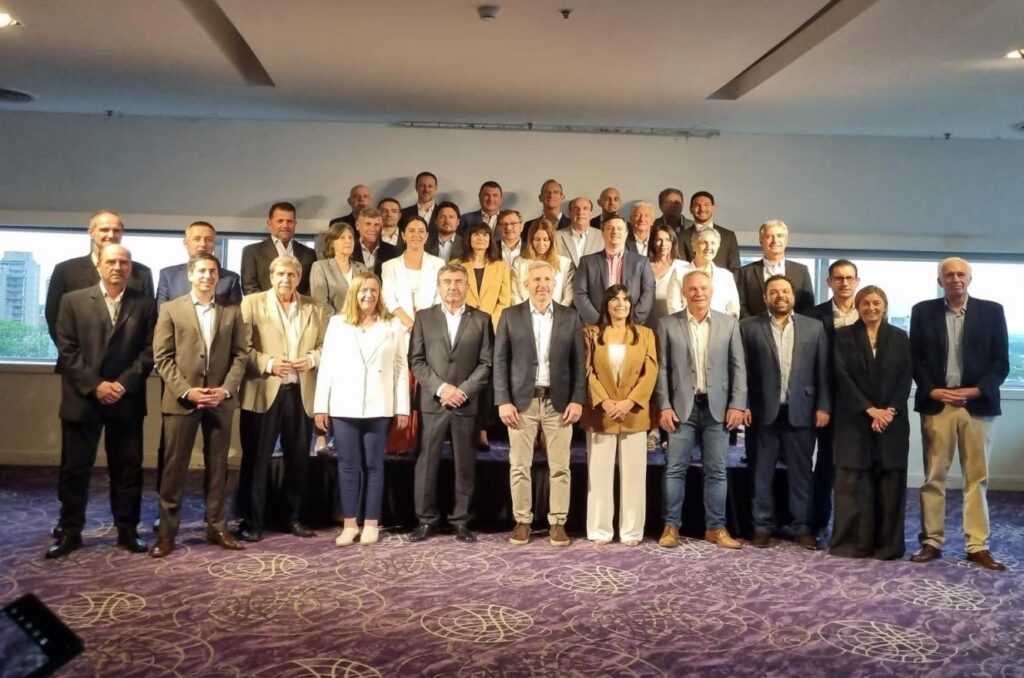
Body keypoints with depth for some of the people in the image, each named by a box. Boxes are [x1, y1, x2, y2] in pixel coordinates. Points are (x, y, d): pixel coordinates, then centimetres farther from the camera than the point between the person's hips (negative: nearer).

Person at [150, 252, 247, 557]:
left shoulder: (232, 312, 9)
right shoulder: (171, 309, 4)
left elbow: (239, 355, 4)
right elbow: (162, 357, -2)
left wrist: (226, 389, -9)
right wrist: (185, 390, -13)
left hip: (220, 399, 2)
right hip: (181, 399, -2)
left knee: (217, 466, 9)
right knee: (175, 467, 2)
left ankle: (217, 527, 19)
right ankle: (167, 532, 11)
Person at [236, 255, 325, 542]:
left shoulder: (314, 308, 13)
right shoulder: (252, 303, 3)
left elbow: (325, 346, 11)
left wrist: (312, 359, -9)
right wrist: (268, 363, -16)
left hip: (301, 393, 3)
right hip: (263, 393, -3)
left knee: (299, 458, 9)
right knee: (256, 459, 2)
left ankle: (294, 517, 21)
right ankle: (252, 521, 12)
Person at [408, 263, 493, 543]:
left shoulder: (481, 319, 7)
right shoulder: (424, 317, 9)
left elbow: (486, 363, 1)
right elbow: (416, 360, 3)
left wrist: (462, 391, -10)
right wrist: (440, 388, -10)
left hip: (467, 402, 0)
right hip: (433, 402, 0)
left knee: (465, 464, 5)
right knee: (427, 462, 2)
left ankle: (461, 520, 14)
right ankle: (426, 519, 12)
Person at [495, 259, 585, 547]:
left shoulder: (570, 317, 6)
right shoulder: (510, 316, 3)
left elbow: (578, 362, 5)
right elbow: (500, 361, 1)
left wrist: (577, 400, -4)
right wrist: (503, 401, -7)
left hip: (558, 401, 1)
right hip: (522, 401, 0)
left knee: (559, 467, 3)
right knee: (520, 466, 4)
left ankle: (557, 523, 13)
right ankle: (522, 522, 15)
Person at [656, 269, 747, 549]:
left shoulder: (729, 323, 6)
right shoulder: (668, 324, 2)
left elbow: (738, 367, 5)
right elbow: (662, 368, 1)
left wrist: (737, 404, -3)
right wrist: (664, 406, -6)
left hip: (717, 406, 1)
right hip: (682, 406, -1)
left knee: (716, 471, 6)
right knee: (675, 469, 2)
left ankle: (716, 527, 17)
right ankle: (671, 526, 12)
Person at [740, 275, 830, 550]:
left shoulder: (814, 327, 8)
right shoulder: (749, 327, 3)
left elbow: (822, 370, 5)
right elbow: (743, 370, 0)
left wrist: (823, 406, -1)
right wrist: (743, 405, -7)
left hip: (800, 411, 1)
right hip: (763, 411, -1)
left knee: (801, 472, 7)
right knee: (763, 472, 6)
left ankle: (803, 527, 17)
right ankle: (763, 526, 15)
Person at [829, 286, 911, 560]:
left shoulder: (899, 337, 10)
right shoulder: (844, 336, 5)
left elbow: (905, 378, 3)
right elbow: (842, 376, -4)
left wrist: (890, 410, -11)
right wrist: (870, 409, -12)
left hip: (892, 420, 1)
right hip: (854, 420, -1)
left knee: (890, 483, 1)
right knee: (853, 482, -2)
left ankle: (888, 544, 8)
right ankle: (852, 542, 4)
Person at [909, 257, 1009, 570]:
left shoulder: (991, 311, 5)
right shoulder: (923, 311, 6)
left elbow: (1001, 361, 3)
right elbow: (914, 358, 5)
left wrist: (976, 391, -10)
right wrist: (932, 391, -8)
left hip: (977, 404, 0)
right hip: (936, 403, 0)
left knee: (977, 478, 5)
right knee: (934, 477, 4)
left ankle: (978, 546, 11)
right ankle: (932, 542, 11)